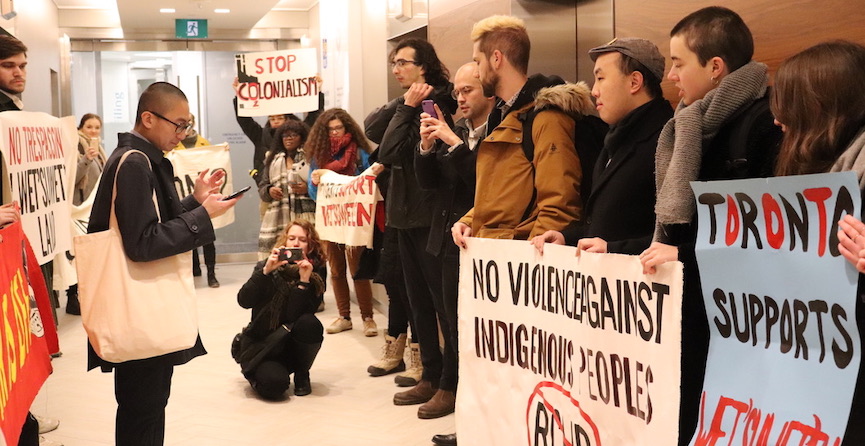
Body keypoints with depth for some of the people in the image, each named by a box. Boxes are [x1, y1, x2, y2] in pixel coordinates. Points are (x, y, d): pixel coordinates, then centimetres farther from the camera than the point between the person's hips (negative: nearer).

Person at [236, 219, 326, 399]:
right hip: (262, 345, -2)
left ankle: (302, 375, -4)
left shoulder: (316, 272, -6)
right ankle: (257, 371, 7)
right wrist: (266, 271, -28)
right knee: (274, 384, -31)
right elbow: (244, 301, -18)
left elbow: (298, 314, -16)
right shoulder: (265, 267, -4)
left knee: (310, 323, -30)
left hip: (295, 344, 2)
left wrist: (304, 281, -28)